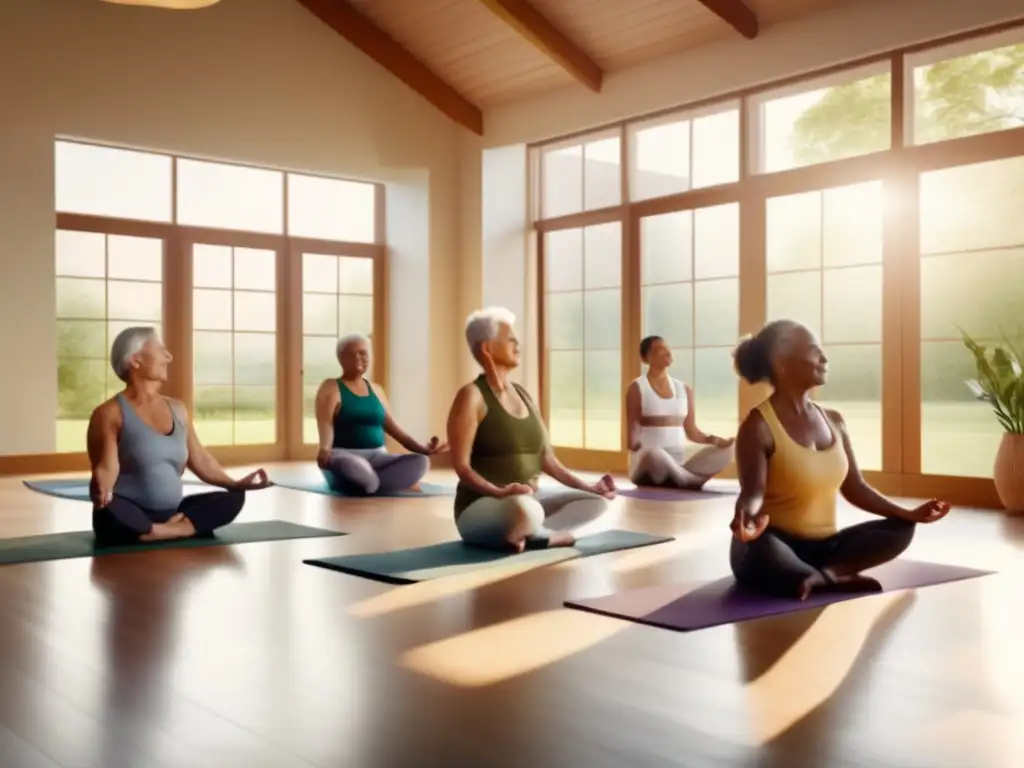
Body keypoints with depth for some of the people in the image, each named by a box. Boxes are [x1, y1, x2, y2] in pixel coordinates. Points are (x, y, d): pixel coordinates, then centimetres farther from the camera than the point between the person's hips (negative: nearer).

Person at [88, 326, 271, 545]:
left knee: (232, 499, -13)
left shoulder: (176, 409, 12)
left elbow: (200, 460, 17)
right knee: (109, 511, -39)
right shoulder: (110, 413, -7)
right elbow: (105, 468, -17)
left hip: (171, 513, 6)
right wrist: (101, 491, -38)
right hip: (130, 520, -6)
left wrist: (236, 484, 10)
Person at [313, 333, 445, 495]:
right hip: (343, 455, -5)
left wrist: (422, 449, 6)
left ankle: (364, 484, -25)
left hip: (376, 457, 5)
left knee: (420, 462, -23)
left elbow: (392, 427, 19)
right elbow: (325, 423, -14)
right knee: (351, 465, -44)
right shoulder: (331, 387, 2)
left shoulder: (376, 390, 19)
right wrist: (324, 449, -35)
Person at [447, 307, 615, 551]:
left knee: (596, 502, -8)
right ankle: (552, 533, -12)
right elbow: (461, 465, -16)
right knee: (525, 510, -42)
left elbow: (547, 458, 15)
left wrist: (587, 487, 5)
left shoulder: (523, 395, 14)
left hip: (527, 502, 9)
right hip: (480, 508, -9)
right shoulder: (472, 396, -9)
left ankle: (526, 534, -15)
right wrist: (499, 493, -31)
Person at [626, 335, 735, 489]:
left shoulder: (684, 389, 13)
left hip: (679, 459, 5)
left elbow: (691, 431, 13)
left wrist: (717, 441, -4)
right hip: (647, 459, -5)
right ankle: (692, 483, -22)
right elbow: (632, 430, -5)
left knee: (725, 450, -16)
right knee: (655, 454, -42)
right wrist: (635, 444, -28)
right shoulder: (637, 388, -1)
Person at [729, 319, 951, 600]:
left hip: (822, 546, 7)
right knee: (760, 547, -41)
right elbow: (753, 492, -24)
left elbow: (856, 489, 13)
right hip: (776, 544, -7)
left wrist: (909, 514, 5)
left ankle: (823, 574, -24)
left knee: (901, 529, -7)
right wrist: (746, 514, -48)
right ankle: (835, 579, -19)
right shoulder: (759, 425, -12)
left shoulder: (833, 421, 9)